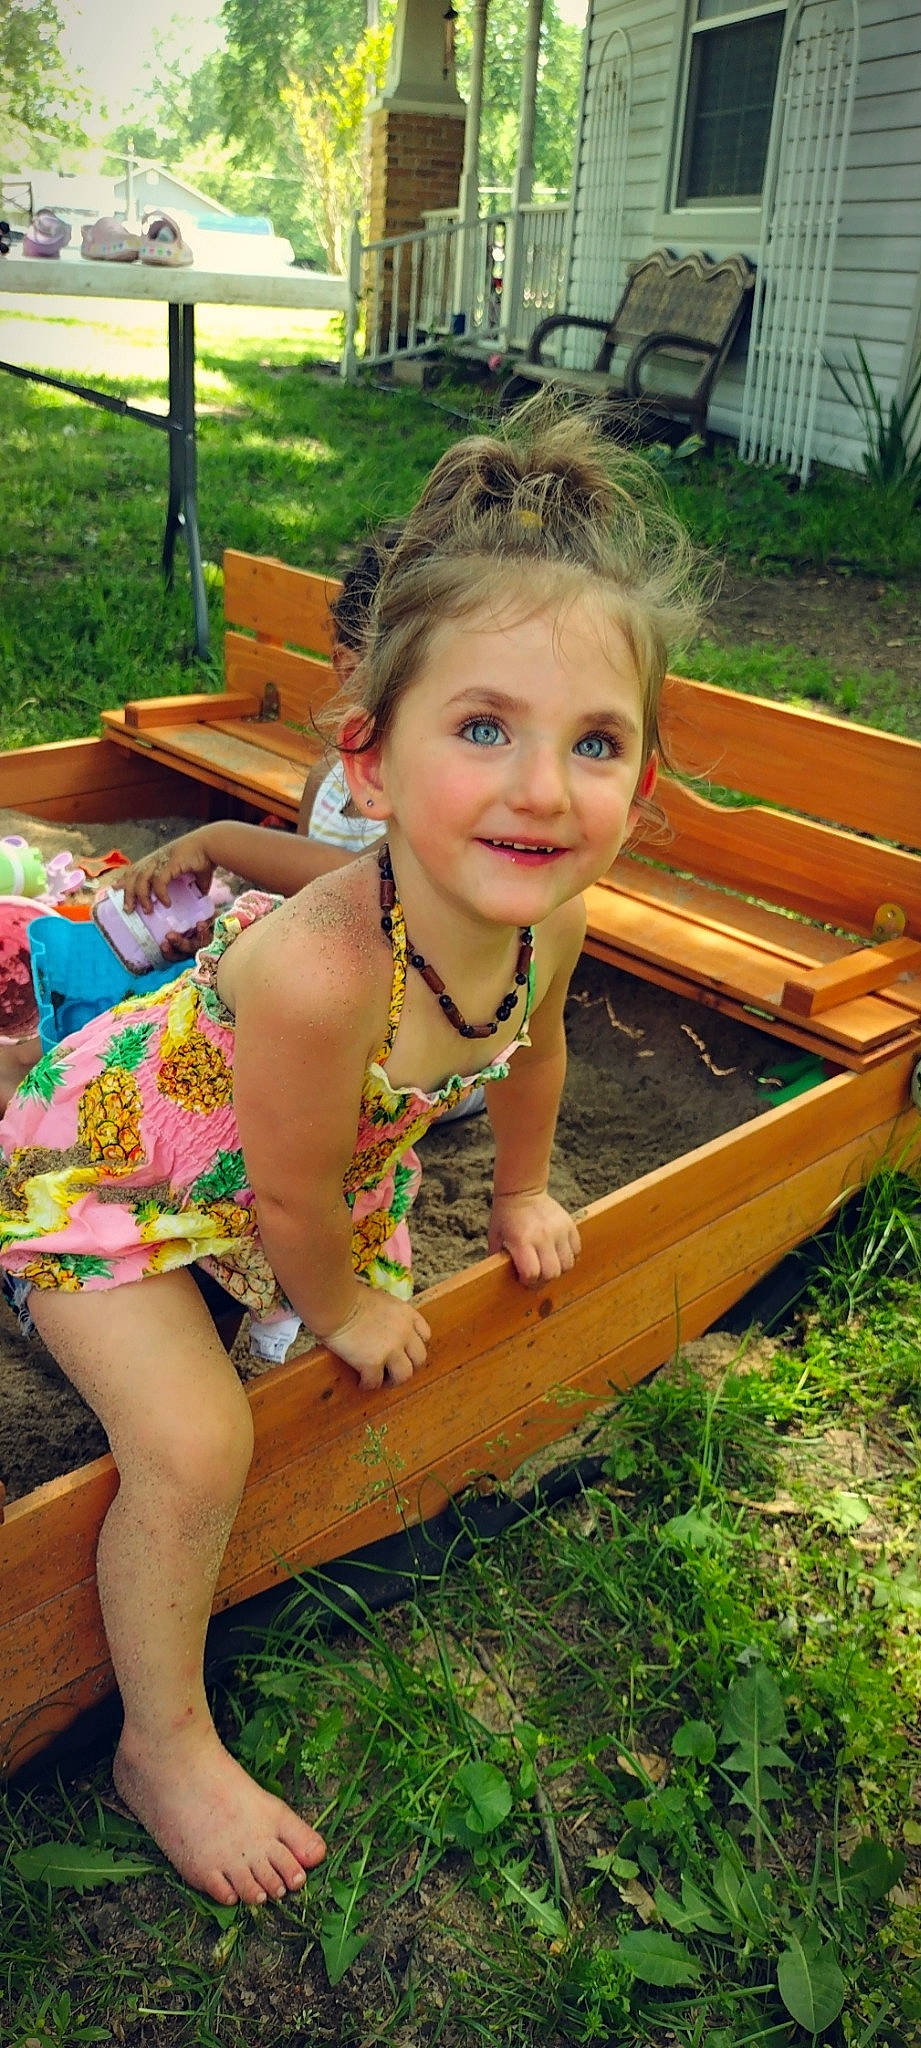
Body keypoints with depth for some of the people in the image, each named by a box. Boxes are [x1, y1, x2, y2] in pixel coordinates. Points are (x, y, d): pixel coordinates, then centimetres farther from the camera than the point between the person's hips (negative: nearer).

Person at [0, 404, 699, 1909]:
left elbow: (532, 1049, 2)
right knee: (194, 1446, -15)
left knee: (377, 1287, 20)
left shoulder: (547, 914, -24)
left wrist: (521, 1193, 19)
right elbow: (294, 1205, -26)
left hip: (315, 1152, 7)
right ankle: (165, 1747, 13)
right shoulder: (319, 976, -46)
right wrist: (344, 1308, -5)